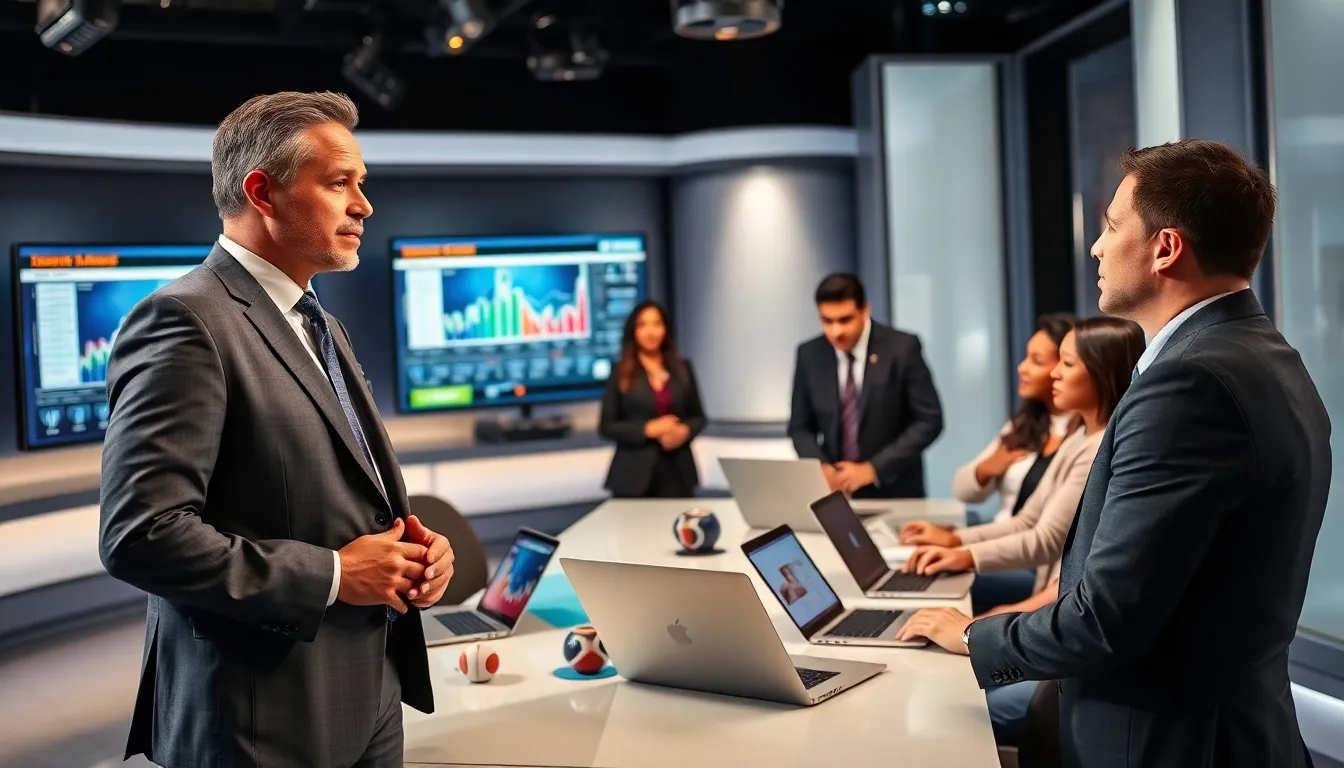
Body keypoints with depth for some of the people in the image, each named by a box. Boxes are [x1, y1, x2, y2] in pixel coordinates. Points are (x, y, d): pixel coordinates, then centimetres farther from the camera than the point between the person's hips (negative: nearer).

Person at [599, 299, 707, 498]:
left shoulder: (682, 367, 7)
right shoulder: (621, 373, -1)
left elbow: (698, 417, 13)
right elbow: (606, 426, -2)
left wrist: (685, 431, -9)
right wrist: (648, 429, -14)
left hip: (677, 470, 2)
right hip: (635, 474, -2)